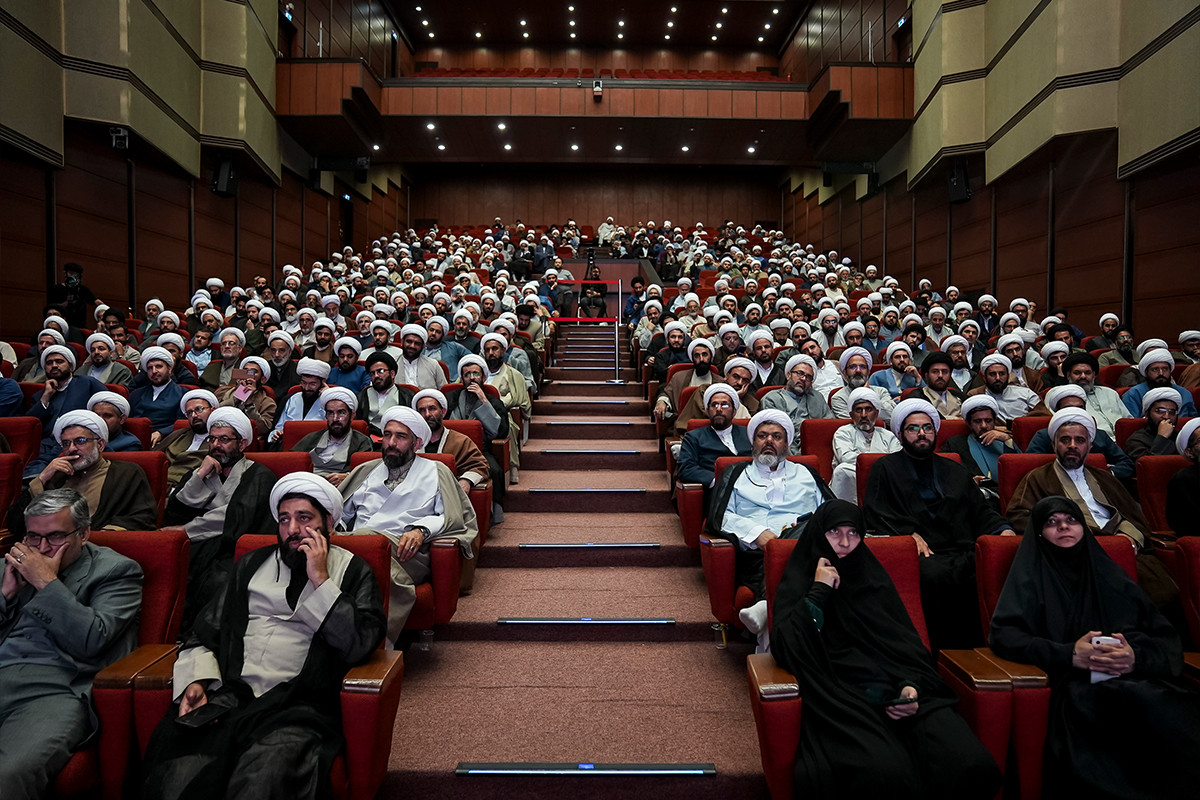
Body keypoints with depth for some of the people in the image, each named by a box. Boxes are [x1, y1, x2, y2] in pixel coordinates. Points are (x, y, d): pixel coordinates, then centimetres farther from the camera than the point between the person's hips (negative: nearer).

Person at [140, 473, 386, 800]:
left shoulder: (352, 572, 9)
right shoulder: (251, 565, 23)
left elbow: (361, 644, -5)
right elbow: (204, 635, 22)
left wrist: (320, 580, -6)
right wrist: (196, 681, 2)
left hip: (298, 706, -3)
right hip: (228, 697, 4)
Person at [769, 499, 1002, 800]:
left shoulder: (874, 578, 22)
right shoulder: (798, 583, 9)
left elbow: (907, 641, 15)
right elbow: (785, 647, -8)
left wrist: (912, 686, -6)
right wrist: (819, 590, -6)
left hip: (900, 688, 4)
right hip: (843, 696, -4)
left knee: (970, 764, -24)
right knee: (886, 773, -35)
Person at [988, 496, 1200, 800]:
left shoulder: (1108, 575, 24)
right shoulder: (1032, 576, 15)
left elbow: (1166, 638, 16)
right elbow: (1002, 634, 1)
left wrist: (1138, 657, -7)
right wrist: (1069, 654, -13)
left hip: (1140, 680, 3)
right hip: (1077, 687, -3)